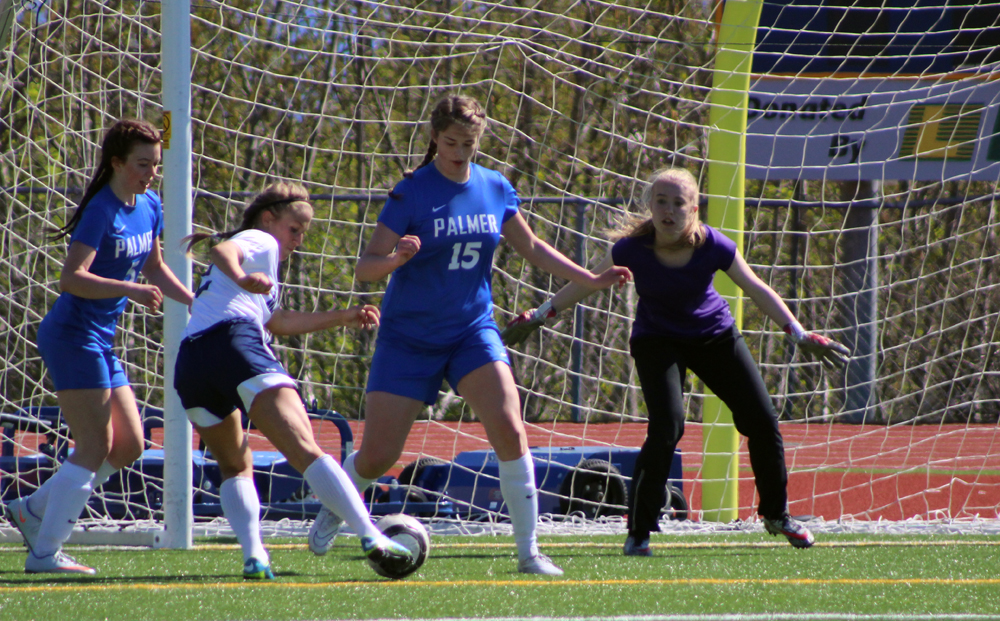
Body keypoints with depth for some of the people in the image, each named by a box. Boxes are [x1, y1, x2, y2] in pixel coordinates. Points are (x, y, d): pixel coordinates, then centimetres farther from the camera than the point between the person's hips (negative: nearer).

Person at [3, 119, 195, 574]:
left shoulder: (149, 207, 9)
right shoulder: (101, 211, -18)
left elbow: (153, 268, 25)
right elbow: (70, 278, -27)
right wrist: (132, 291, -35)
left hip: (100, 340, 9)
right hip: (73, 334, -9)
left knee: (128, 445, 9)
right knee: (95, 447, -11)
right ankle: (45, 552, -7)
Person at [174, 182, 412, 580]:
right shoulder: (261, 241, 15)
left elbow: (280, 322, 46)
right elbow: (222, 251, -9)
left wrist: (340, 318, 46)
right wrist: (241, 278, -30)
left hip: (190, 360, 8)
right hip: (235, 342, -8)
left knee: (235, 468, 22)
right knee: (305, 451, -17)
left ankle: (253, 556, 0)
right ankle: (370, 537, -28)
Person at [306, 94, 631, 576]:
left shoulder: (495, 189, 2)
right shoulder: (412, 193, -12)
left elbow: (532, 248, 18)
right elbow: (364, 269, -15)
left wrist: (590, 280, 13)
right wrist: (397, 258, -36)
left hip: (472, 331, 3)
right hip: (409, 335, -3)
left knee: (509, 431, -20)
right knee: (377, 457, -2)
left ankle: (529, 552, -11)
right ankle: (333, 513, 32)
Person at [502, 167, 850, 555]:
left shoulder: (712, 246, -23)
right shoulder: (632, 248, -25)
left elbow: (757, 291, -10)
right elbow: (585, 283, -8)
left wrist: (801, 336, -9)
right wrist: (536, 317, -4)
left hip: (714, 334, 3)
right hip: (657, 340, -3)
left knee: (761, 421, 2)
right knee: (666, 428, -23)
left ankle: (776, 515, 26)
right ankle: (638, 533, -12)